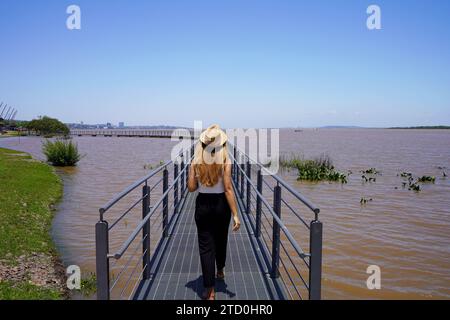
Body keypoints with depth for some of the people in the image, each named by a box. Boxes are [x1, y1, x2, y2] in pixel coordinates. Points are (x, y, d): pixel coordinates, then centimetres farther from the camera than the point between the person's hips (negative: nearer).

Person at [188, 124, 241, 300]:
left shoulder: (196, 161, -7)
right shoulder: (225, 161, -12)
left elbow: (191, 187, -5)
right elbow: (228, 189, -16)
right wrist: (235, 214, -13)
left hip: (203, 205, 0)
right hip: (221, 204, 0)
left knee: (206, 246, 5)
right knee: (221, 240, 24)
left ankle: (210, 289, 4)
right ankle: (220, 271, 48)